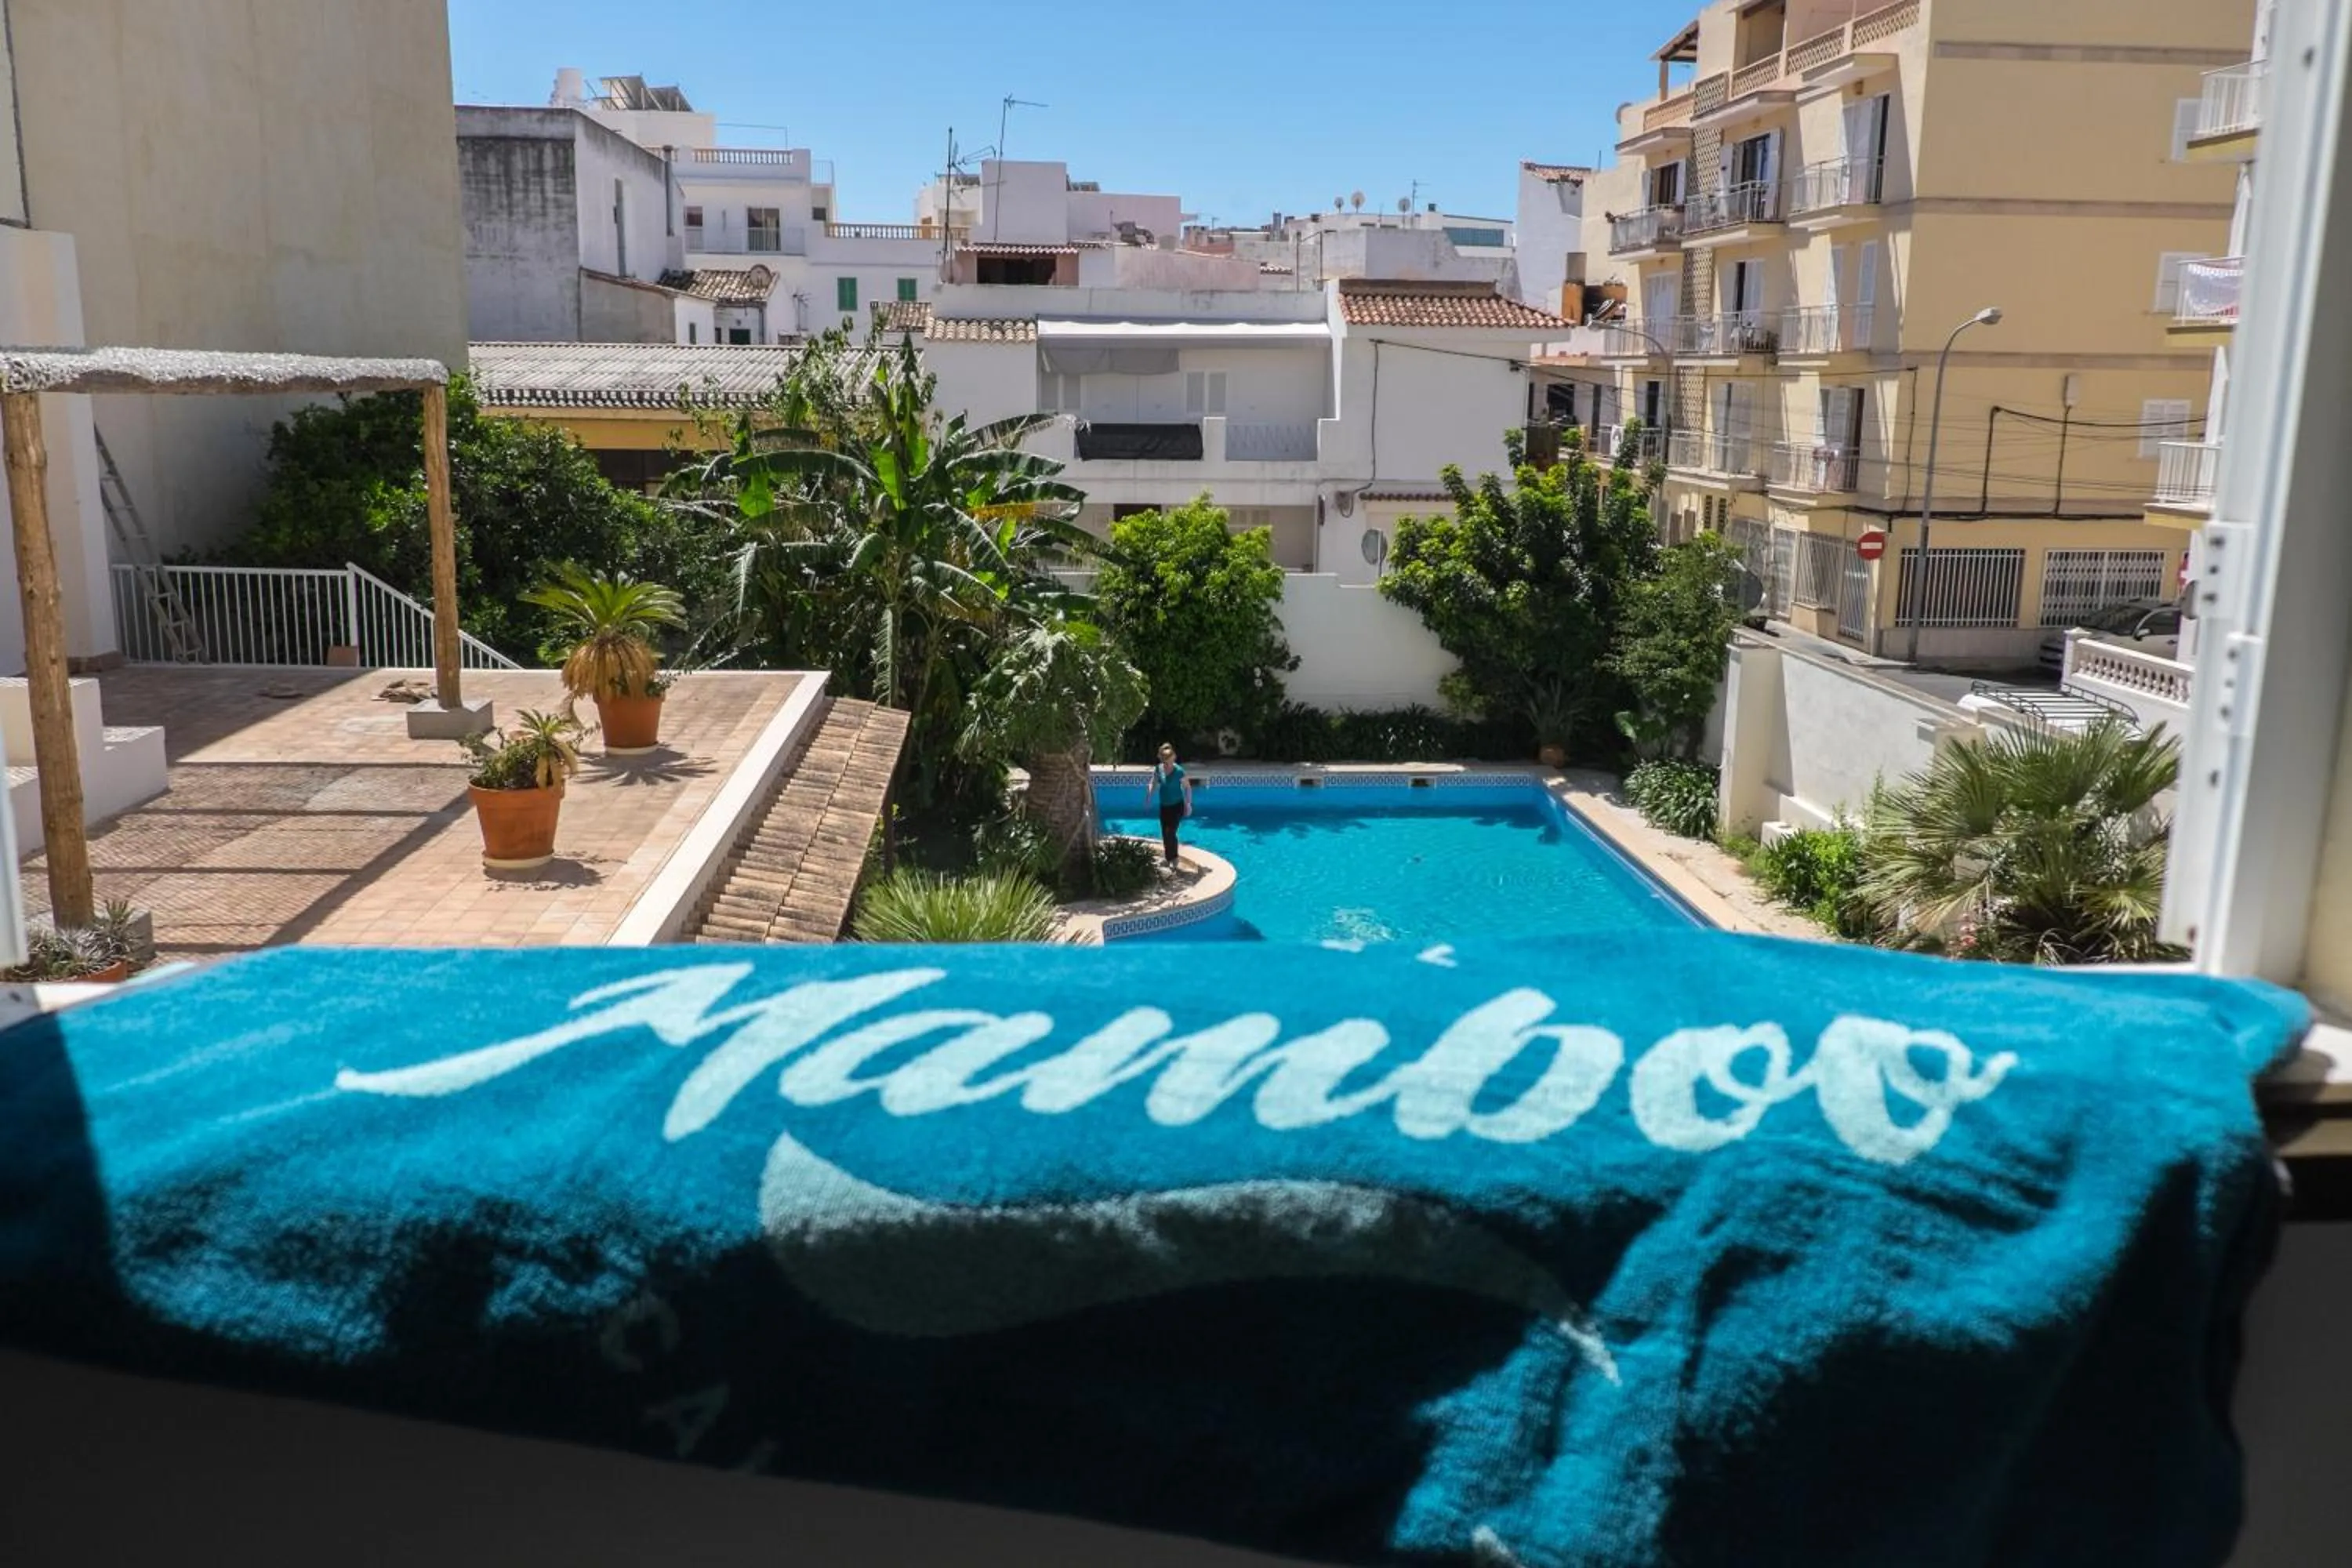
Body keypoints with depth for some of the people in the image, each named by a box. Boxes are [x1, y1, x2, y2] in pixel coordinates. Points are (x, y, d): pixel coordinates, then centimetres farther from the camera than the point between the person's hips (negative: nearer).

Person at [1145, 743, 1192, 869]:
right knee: (1165, 834, 12)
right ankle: (1168, 857, 28)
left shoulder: (1179, 771, -19)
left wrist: (1188, 804, -14)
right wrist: (1149, 792, -14)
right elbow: (1153, 785, 4)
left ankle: (1172, 859, 4)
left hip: (1176, 806, -5)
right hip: (1164, 806, 5)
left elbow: (1187, 788, -11)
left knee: (1170, 833, -10)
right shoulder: (1158, 770, -7)